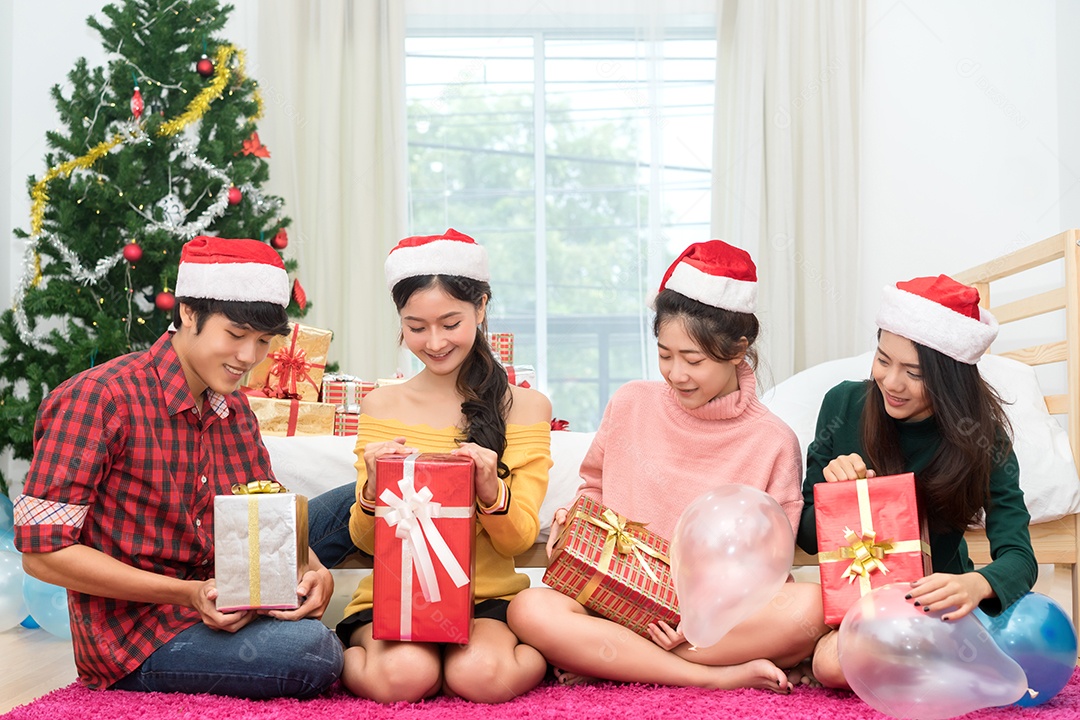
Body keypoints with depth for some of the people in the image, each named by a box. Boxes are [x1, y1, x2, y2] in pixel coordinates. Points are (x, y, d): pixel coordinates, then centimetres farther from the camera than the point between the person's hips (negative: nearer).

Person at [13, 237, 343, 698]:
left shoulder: (235, 411, 11)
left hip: (226, 614, 7)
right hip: (133, 635, -7)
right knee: (313, 652, -29)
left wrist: (313, 571, -14)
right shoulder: (97, 399, -14)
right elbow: (43, 552, -17)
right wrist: (188, 594, -24)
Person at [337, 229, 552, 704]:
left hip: (489, 597, 0)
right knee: (403, 674, -32)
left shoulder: (526, 407, 3)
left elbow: (518, 541, 1)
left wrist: (490, 491, -21)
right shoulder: (381, 406, 5)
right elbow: (366, 542, 5)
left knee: (482, 675, -32)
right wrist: (372, 489, -17)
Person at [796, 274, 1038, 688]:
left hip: (934, 602, -1)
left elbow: (1018, 555, -18)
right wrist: (834, 492, -22)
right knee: (832, 662, -31)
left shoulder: (981, 438, -10)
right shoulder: (844, 405, -6)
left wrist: (976, 584, -41)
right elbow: (806, 535, 1)